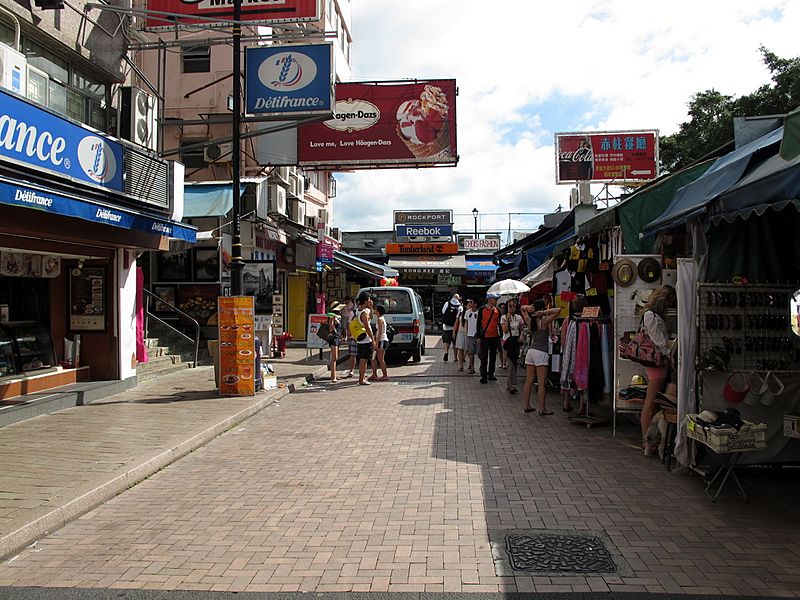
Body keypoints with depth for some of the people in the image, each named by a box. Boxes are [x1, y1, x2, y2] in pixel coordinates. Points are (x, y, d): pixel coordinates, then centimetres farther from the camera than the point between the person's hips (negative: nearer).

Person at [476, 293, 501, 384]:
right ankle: (484, 376, 3)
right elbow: (479, 323, -3)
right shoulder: (482, 309, -4)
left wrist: (500, 335, 9)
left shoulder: (497, 310, 7)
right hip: (485, 337, -4)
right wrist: (479, 336, -6)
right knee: (484, 357, -1)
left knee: (493, 356, 11)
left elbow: (499, 323, 12)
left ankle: (491, 374, 22)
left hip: (495, 337, 4)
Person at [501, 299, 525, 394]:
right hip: (508, 341, -4)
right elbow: (505, 330, -11)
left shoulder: (519, 317, 8)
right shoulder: (504, 317, -1)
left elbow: (522, 329, 12)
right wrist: (508, 319, -11)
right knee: (510, 364, -10)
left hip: (516, 341, 4)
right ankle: (512, 386, -10)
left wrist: (521, 335, -7)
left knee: (514, 363, 6)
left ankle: (509, 385, 17)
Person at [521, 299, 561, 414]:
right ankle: (542, 409, -2)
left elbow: (522, 308, 23)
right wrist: (544, 313, -12)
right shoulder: (544, 321, -10)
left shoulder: (529, 321, 6)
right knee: (542, 383, -4)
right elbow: (558, 310, -14)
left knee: (529, 380, 11)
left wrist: (527, 308, 2)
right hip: (541, 353, -6)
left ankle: (526, 405, 15)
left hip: (531, 351, 6)